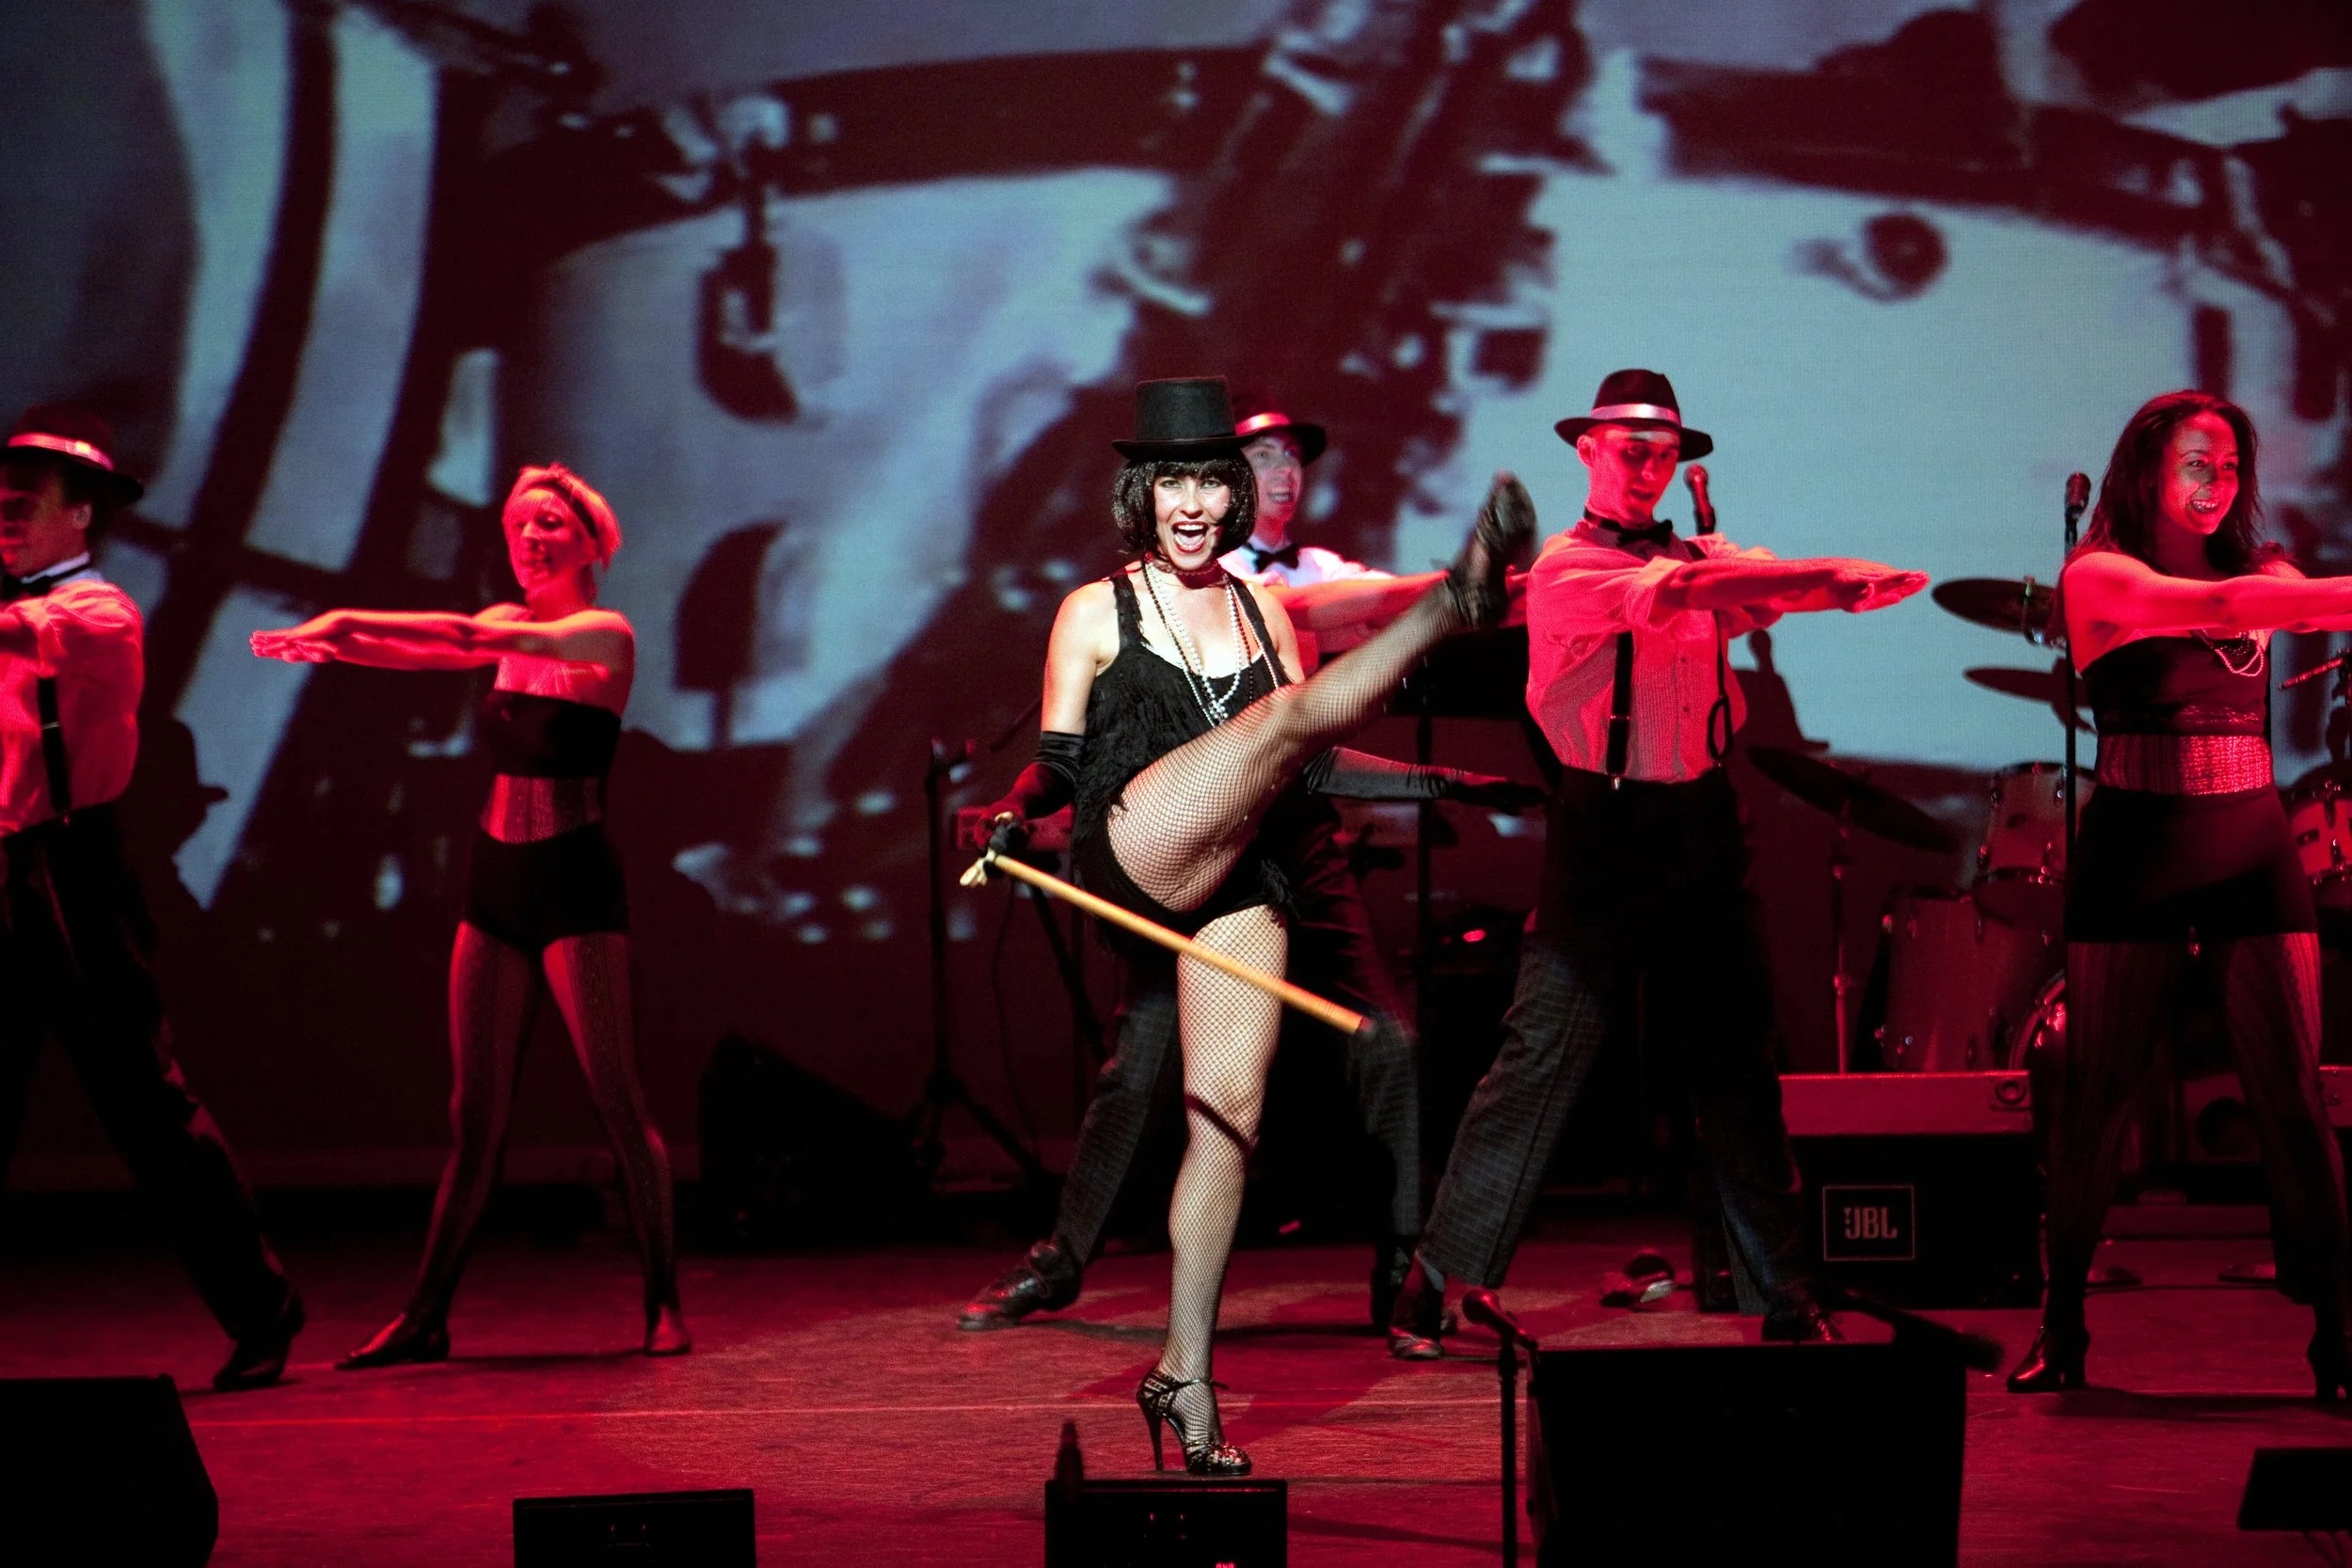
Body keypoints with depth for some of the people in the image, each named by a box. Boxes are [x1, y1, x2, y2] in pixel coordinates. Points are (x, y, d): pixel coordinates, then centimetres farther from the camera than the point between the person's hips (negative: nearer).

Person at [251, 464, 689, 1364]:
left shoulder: (605, 634, -7)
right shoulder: (509, 630, 13)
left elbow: (474, 637, -19)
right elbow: (417, 652, -2)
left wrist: (345, 619, -22)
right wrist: (331, 642, -23)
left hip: (575, 884, -6)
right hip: (497, 884, 6)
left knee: (619, 1102, -5)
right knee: (474, 1114, 6)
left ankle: (664, 1303, 5)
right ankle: (426, 1315, 8)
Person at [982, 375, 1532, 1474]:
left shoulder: (1261, 609, 21)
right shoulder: (1095, 612, 11)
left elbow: (1309, 763, 24)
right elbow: (1060, 763, 8)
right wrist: (1014, 807, -12)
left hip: (1239, 883, 4)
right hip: (1136, 847, -4)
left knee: (1229, 1112, -3)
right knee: (1288, 711, -24)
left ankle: (1184, 1375, 2)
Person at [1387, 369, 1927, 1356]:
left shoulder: (1701, 554, 15)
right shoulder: (1566, 569, -4)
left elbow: (1779, 593, -3)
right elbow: (1673, 594, -21)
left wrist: (1852, 585, -26)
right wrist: (1826, 574, -27)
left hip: (1701, 832, 5)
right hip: (1603, 831, -5)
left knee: (1736, 1065, 7)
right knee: (1541, 1059, -7)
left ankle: (1788, 1298, 14)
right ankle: (1437, 1289, 1)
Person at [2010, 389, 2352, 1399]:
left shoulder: (2257, 569, 14)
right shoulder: (2099, 576, -3)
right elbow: (2213, 607, -20)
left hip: (2253, 851, 4)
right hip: (2137, 853, -4)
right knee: (2095, 1097, 1)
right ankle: (2061, 1330, 12)